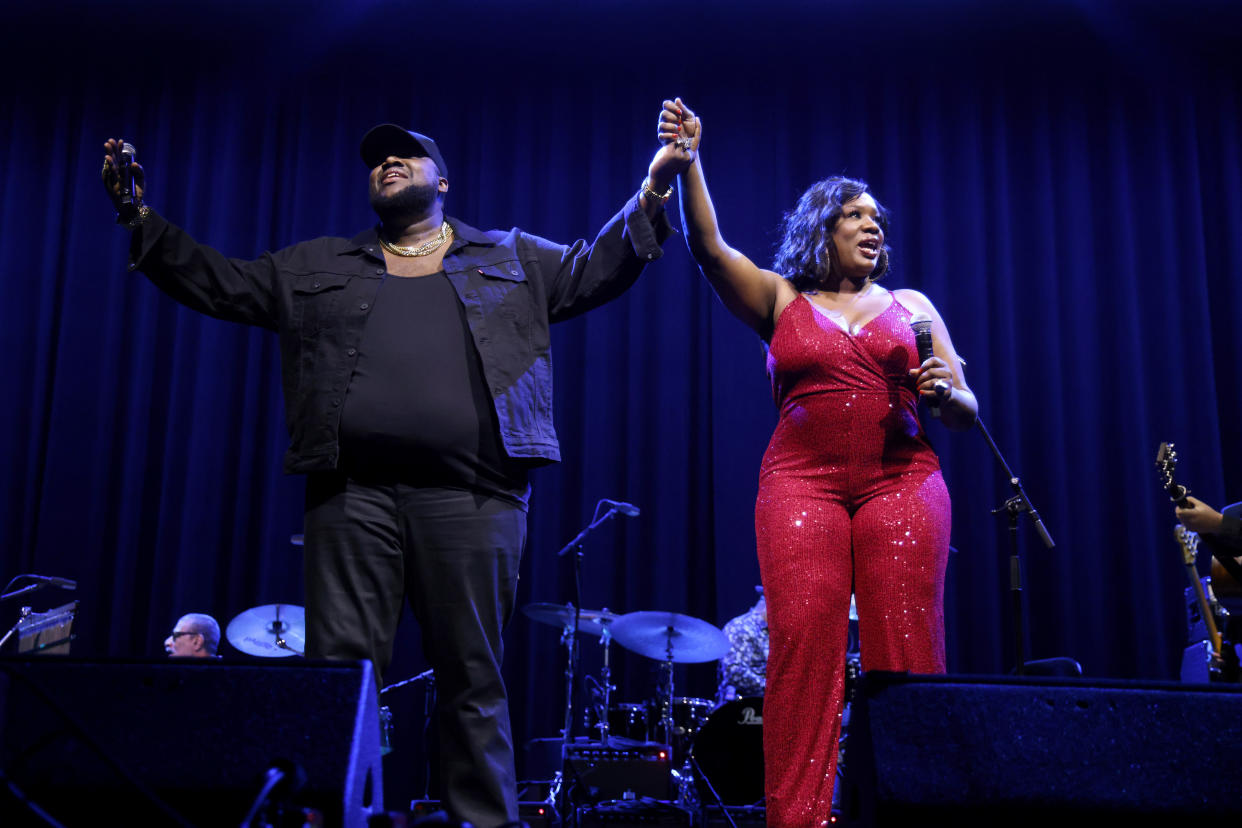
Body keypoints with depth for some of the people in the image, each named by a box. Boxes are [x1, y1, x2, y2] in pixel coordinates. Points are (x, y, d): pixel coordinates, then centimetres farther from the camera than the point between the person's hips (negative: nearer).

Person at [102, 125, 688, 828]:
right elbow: (218, 283, 21)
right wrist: (142, 219, 10)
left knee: (474, 679, 1)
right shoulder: (317, 267, 23)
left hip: (470, 498, -1)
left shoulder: (514, 259, 20)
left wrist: (651, 192, 0)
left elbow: (598, 269, 14)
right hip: (353, 494, 2)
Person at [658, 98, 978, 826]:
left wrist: (945, 391, -6)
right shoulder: (779, 299, 14)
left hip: (903, 483, 2)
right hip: (802, 484, -1)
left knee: (908, 654, -5)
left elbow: (965, 411, 17)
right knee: (803, 648, -10)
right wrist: (690, 161, -12)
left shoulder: (910, 305, 19)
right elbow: (709, 247, -1)